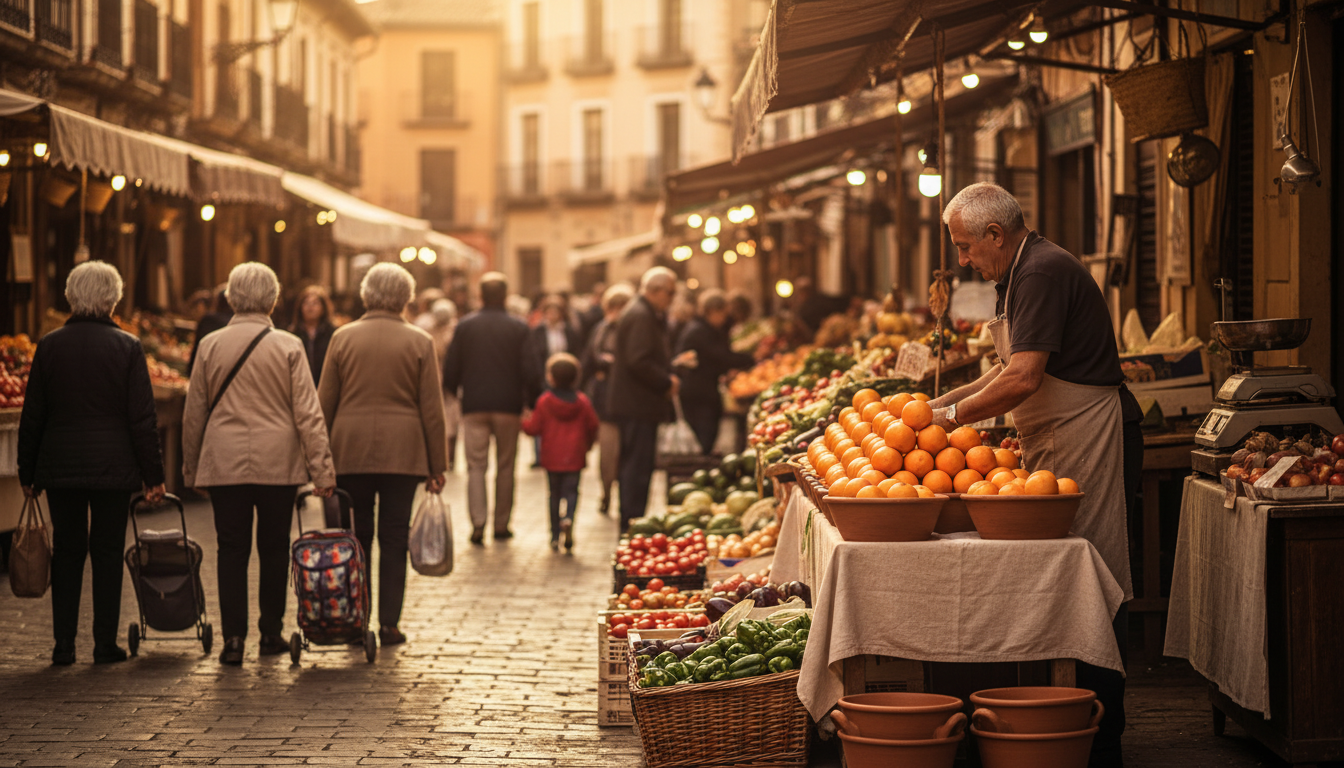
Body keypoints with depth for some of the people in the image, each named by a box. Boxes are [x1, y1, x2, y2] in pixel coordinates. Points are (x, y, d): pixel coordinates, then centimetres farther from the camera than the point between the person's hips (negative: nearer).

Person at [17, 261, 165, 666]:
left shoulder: (49, 346, -1)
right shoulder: (126, 347, -6)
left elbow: (32, 415, 4)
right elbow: (143, 417, -6)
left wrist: (28, 473, 12)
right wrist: (152, 475, 1)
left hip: (61, 466, 2)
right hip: (113, 466, -2)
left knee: (67, 552, 10)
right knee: (108, 553, 6)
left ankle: (63, 644, 9)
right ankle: (105, 644, 7)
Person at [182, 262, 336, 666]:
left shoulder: (211, 345, 1)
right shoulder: (288, 347, -4)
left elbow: (193, 413, 7)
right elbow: (308, 413, -5)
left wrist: (191, 467, 17)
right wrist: (322, 469, -2)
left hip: (224, 464, 1)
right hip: (278, 465, -1)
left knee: (232, 550, 3)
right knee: (274, 549, 11)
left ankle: (233, 637, -4)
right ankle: (271, 633, 19)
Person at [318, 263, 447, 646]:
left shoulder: (343, 338, 2)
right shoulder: (419, 342, -1)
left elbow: (324, 403, 4)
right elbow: (431, 409, 0)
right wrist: (437, 466, 5)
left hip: (350, 452, 1)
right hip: (402, 453, -1)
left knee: (356, 538, 8)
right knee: (393, 538, 3)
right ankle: (389, 623, 2)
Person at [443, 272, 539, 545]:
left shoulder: (465, 326, -1)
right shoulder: (518, 328, -4)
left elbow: (449, 371, -2)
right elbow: (530, 372, -8)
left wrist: (459, 393, 18)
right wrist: (529, 398, 11)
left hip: (474, 406, 0)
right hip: (508, 406, 0)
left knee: (476, 466, 3)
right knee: (505, 468, 10)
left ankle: (478, 522, -11)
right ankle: (501, 525, 12)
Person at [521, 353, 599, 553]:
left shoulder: (544, 401, -7)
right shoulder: (582, 401, -1)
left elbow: (534, 427, -6)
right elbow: (593, 426, 4)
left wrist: (525, 421, 17)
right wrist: (588, 443, 24)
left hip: (552, 458, 0)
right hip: (574, 457, 0)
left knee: (554, 494, 10)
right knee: (571, 491, 4)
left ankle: (555, 536, 12)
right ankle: (568, 517, -28)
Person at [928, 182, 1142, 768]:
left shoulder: (1044, 272, -15)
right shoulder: (1025, 273, 19)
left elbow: (1023, 379, -22)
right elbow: (1015, 369, 26)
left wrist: (953, 416, -12)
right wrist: (944, 401, 18)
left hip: (1089, 440, -11)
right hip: (1061, 445, 11)